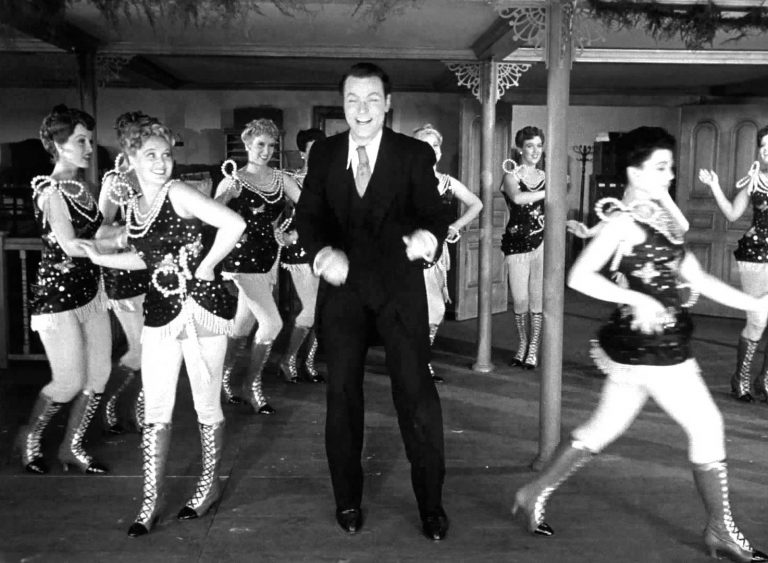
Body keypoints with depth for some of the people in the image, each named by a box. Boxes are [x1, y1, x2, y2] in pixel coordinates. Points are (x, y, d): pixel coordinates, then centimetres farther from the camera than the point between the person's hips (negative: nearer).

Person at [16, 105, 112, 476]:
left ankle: (72, 448, 27)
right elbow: (70, 246, -24)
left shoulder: (82, 187, 9)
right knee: (70, 382, -1)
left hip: (89, 289, 8)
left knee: (99, 375, 9)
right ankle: (30, 438, 28)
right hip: (57, 295, -8)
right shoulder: (50, 190, -15)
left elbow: (96, 232, 9)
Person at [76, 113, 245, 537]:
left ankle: (210, 485, 27)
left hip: (201, 307, -6)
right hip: (160, 312, 6)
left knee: (206, 404, 8)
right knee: (155, 411, 6)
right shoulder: (133, 207, 9)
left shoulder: (178, 193, -11)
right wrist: (100, 256, 10)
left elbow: (234, 224, -22)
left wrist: (206, 266, -15)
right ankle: (151, 501, 17)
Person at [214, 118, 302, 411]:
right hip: (244, 260, -6)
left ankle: (225, 376, 34)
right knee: (272, 323, -10)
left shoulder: (281, 178, 6)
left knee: (244, 323, 16)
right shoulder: (234, 181, -8)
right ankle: (253, 384, 9)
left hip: (270, 257, 6)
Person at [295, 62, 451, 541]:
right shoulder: (324, 154, 5)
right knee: (342, 394, 11)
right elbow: (308, 215, 1)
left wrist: (429, 238, -34)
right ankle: (348, 498, 29)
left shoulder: (415, 155, -2)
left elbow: (433, 212, -10)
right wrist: (322, 251, -20)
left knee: (417, 391, -2)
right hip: (342, 286, 3)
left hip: (399, 286, -2)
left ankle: (431, 501, 16)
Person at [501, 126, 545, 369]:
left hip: (542, 242, 2)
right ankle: (522, 345, 23)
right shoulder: (512, 174, 1)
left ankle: (533, 349, 14)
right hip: (516, 244, -2)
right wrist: (548, 193, -17)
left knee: (538, 299, 0)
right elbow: (517, 197, -21)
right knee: (520, 301, 1)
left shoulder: (544, 176, 11)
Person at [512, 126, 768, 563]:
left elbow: (694, 276, 13)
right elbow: (580, 277, -19)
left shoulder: (662, 216, 13)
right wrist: (635, 298, -25)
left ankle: (536, 494, 23)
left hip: (657, 343, 9)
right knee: (707, 426, 2)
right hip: (648, 345, -9)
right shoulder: (623, 221, -14)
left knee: (605, 427, 14)